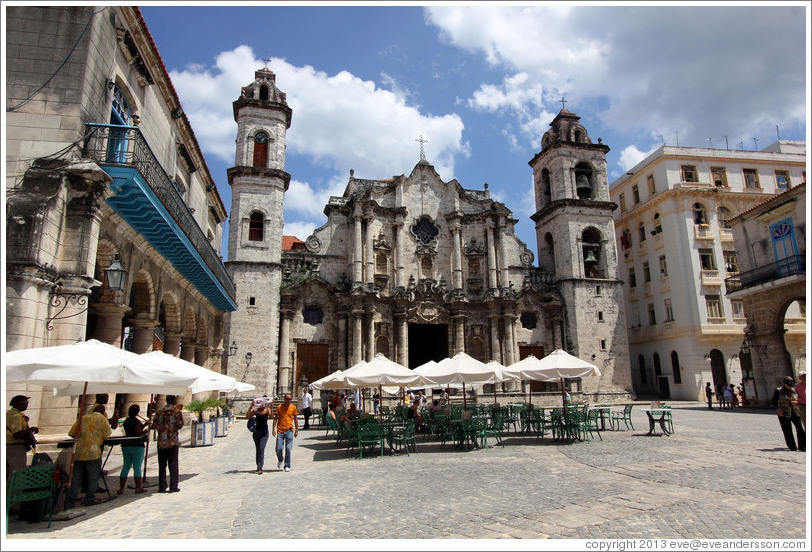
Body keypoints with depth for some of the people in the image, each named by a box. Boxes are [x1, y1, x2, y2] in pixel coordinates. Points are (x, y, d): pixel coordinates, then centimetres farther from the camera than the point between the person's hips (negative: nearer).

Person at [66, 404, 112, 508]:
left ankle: (70, 502, 14)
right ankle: (89, 499, 13)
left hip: (78, 452, 5)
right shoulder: (102, 419, -1)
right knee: (93, 477, 9)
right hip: (92, 452, -5)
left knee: (76, 478, 11)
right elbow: (107, 435, -3)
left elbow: (71, 433, 13)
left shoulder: (82, 418, 13)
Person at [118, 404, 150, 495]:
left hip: (126, 446, 7)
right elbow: (138, 433, -19)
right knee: (137, 467, -2)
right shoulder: (136, 421, -14)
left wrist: (144, 425, 23)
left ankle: (121, 488, 10)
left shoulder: (126, 421, 12)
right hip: (136, 446, -7)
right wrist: (146, 430, -3)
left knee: (125, 467, 11)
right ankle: (138, 488, 2)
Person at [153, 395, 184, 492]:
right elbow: (180, 425, -13)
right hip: (173, 442, -3)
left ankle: (162, 487, 12)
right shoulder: (177, 412, -7)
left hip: (161, 442, 3)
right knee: (173, 465, 3)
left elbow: (154, 425, 3)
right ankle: (173, 487, 4)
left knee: (162, 465, 10)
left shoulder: (159, 412, 3)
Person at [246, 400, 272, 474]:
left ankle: (260, 468, -14)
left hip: (264, 432, -3)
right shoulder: (255, 411, 1)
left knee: (261, 449, -14)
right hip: (256, 431, 3)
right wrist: (250, 407, -15)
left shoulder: (267, 410, -3)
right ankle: (259, 466, 28)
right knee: (257, 449, 13)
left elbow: (271, 416, -20)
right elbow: (247, 417, -7)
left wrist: (270, 407, -30)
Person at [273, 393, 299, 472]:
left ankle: (287, 466, 9)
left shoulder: (293, 407, 4)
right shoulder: (279, 407, 2)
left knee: (288, 449, -2)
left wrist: (297, 430, 7)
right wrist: (274, 429, -2)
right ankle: (280, 460, 28)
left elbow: (296, 419, 10)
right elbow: (275, 418, 7)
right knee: (278, 448, -2)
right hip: (280, 430, 0)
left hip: (289, 431, 0)